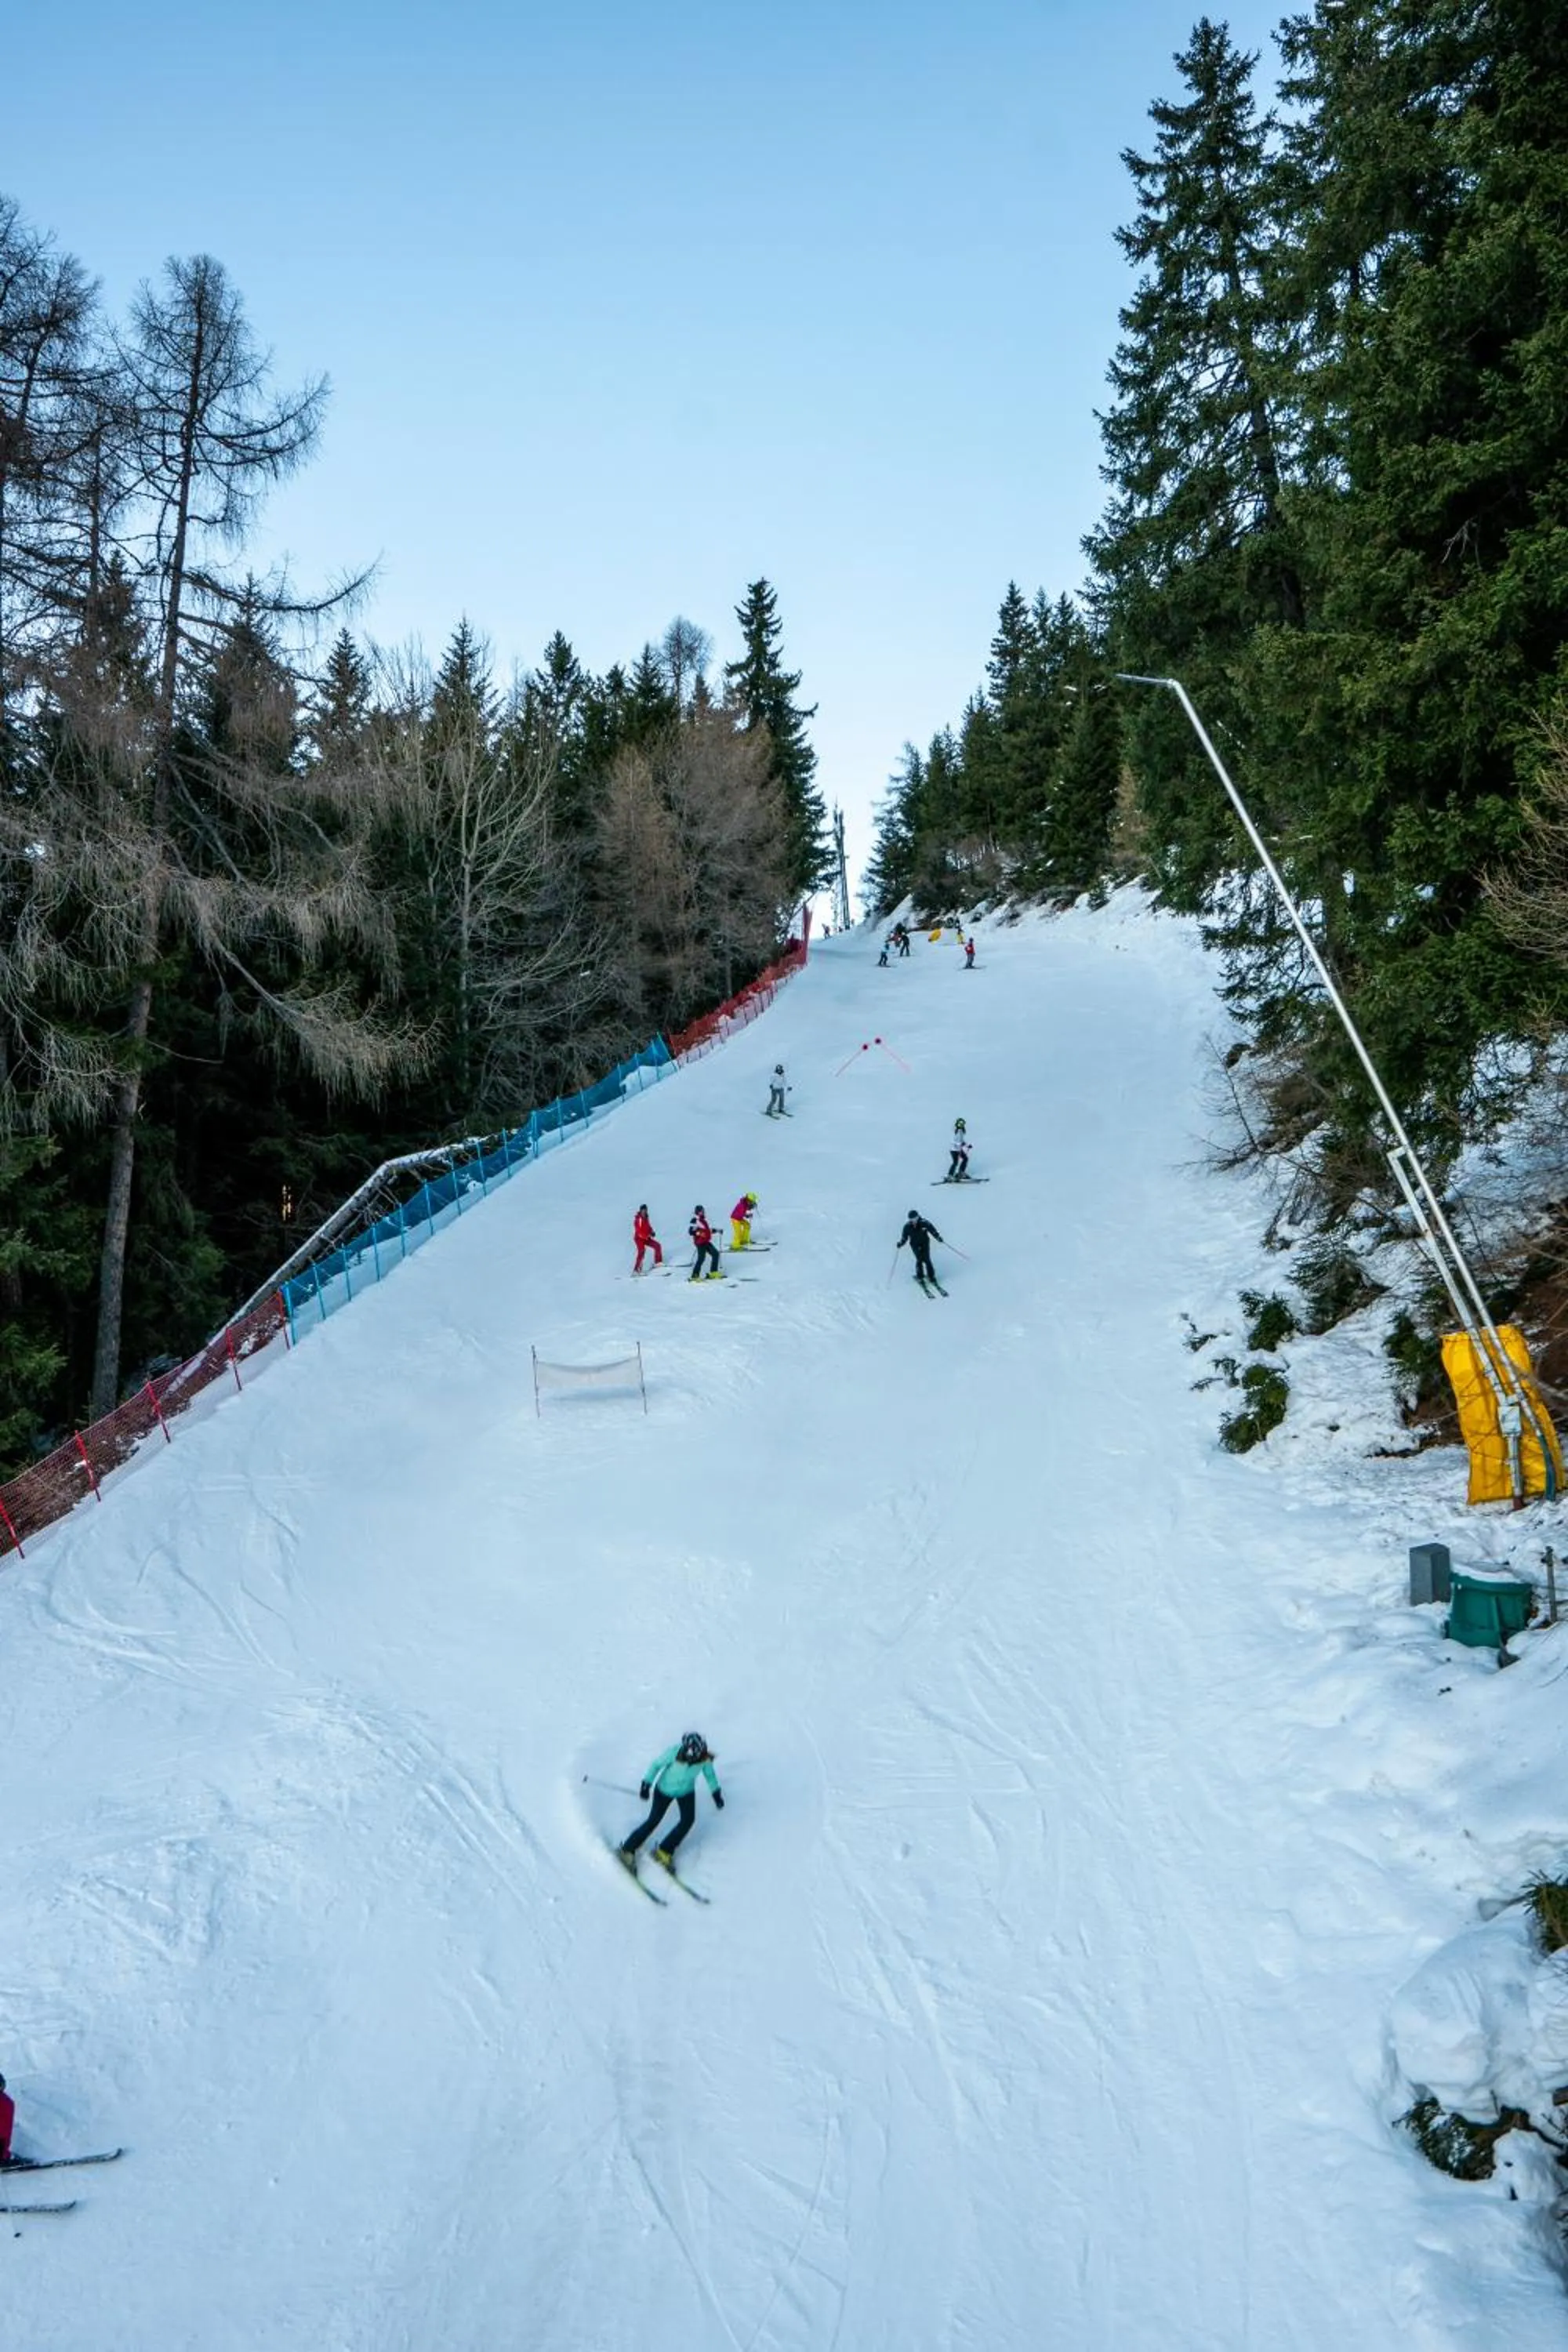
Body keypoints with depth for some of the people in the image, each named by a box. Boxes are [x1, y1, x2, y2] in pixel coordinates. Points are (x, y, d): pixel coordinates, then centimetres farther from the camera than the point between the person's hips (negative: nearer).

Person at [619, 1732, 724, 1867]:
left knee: (688, 1820, -13)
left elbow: (709, 1773, -6)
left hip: (687, 1791, 3)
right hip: (665, 1790, -3)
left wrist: (717, 1793, 3)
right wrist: (646, 1784, -17)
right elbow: (656, 1764, -18)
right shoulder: (673, 1753, -36)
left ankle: (664, 1851, 7)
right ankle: (628, 1849, 18)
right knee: (653, 1821, -2)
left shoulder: (705, 1758, -28)